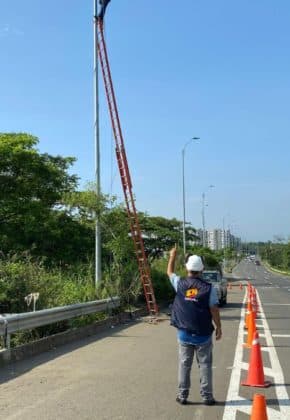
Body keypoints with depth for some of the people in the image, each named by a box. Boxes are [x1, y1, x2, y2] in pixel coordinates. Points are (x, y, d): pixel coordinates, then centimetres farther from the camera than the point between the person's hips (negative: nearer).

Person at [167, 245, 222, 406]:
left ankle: (182, 395, 17)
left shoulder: (180, 284, -5)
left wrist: (172, 256, 29)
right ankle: (207, 396, 12)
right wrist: (219, 327, 5)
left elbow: (170, 272, 14)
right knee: (205, 365, 8)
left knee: (184, 365, 11)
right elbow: (214, 310, -8)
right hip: (203, 335, -2)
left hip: (184, 333, 2)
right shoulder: (209, 288, -10)